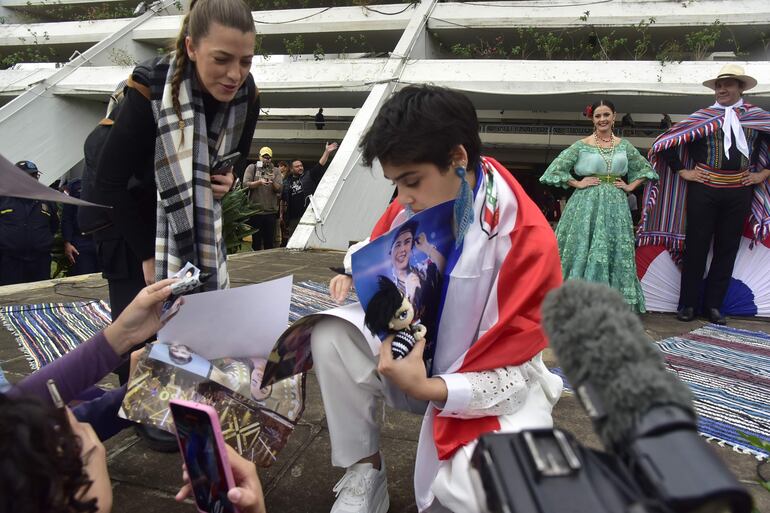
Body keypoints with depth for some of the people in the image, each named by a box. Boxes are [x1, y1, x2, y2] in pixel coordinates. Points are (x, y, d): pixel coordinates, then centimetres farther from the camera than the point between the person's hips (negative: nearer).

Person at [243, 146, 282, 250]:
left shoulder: (275, 170, 10)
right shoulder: (251, 168, 7)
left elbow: (280, 189, 1)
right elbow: (245, 184, -5)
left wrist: (273, 182, -18)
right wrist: (259, 182, -19)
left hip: (271, 211, 1)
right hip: (255, 210, -1)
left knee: (270, 241, 5)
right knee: (256, 239, 5)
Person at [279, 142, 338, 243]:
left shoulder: (309, 176, 6)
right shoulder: (287, 182, 11)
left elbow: (320, 165, -4)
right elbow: (283, 200, 16)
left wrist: (327, 152, -15)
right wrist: (281, 215, 14)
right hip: (293, 218, 2)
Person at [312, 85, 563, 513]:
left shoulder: (527, 238, -25)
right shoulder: (415, 204, -10)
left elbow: (514, 369, -20)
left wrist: (430, 390, -31)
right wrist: (357, 276, -11)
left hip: (496, 387, -5)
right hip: (415, 356, 5)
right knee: (332, 337, -19)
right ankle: (365, 472, -2)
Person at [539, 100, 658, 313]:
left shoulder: (624, 145, 10)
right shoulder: (581, 145, 0)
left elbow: (645, 168, 21)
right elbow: (555, 168, -3)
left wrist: (630, 186, 8)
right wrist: (577, 184, -7)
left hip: (615, 205, 3)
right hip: (587, 205, -3)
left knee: (615, 250, 3)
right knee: (585, 249, -4)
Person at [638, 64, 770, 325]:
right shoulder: (701, 117, 1)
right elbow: (665, 143, 1)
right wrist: (683, 171, -2)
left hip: (739, 193, 2)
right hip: (703, 190, -2)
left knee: (727, 250, 7)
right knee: (696, 247, 3)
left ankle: (713, 305, 18)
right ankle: (688, 304, 13)